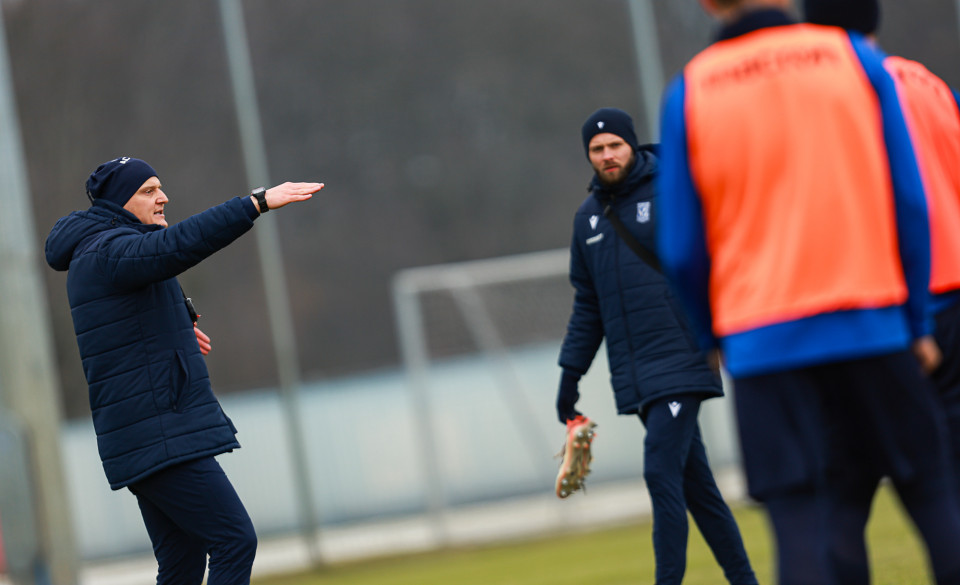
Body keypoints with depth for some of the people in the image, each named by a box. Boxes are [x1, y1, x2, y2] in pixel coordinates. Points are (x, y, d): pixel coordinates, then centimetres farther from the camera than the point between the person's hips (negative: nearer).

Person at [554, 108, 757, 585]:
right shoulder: (588, 217, 15)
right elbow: (587, 305, 21)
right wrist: (570, 374, 16)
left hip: (680, 361, -5)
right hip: (634, 377, 6)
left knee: (661, 472, -15)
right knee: (694, 483, 8)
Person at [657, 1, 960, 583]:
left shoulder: (689, 92, 1)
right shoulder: (856, 59, 2)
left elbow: (681, 250, 1)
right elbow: (909, 202, 1)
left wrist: (711, 337, 17)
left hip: (761, 341, 0)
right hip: (870, 323, 0)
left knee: (799, 522, 0)